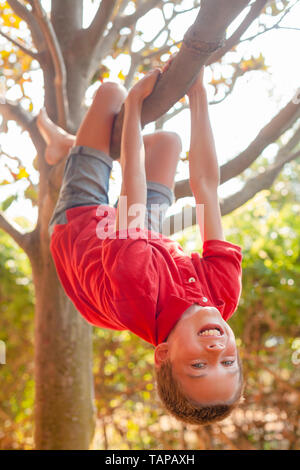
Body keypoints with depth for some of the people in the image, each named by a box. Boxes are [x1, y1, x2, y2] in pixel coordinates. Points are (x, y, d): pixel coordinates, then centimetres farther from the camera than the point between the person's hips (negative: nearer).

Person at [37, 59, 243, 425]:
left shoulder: (137, 298, -49)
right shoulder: (224, 292, -38)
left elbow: (134, 184, -40)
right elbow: (206, 185, -35)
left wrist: (134, 101, -25)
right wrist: (197, 95, -27)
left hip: (76, 219, -3)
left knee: (111, 92, -2)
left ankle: (63, 145, 33)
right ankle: (64, 144, 40)